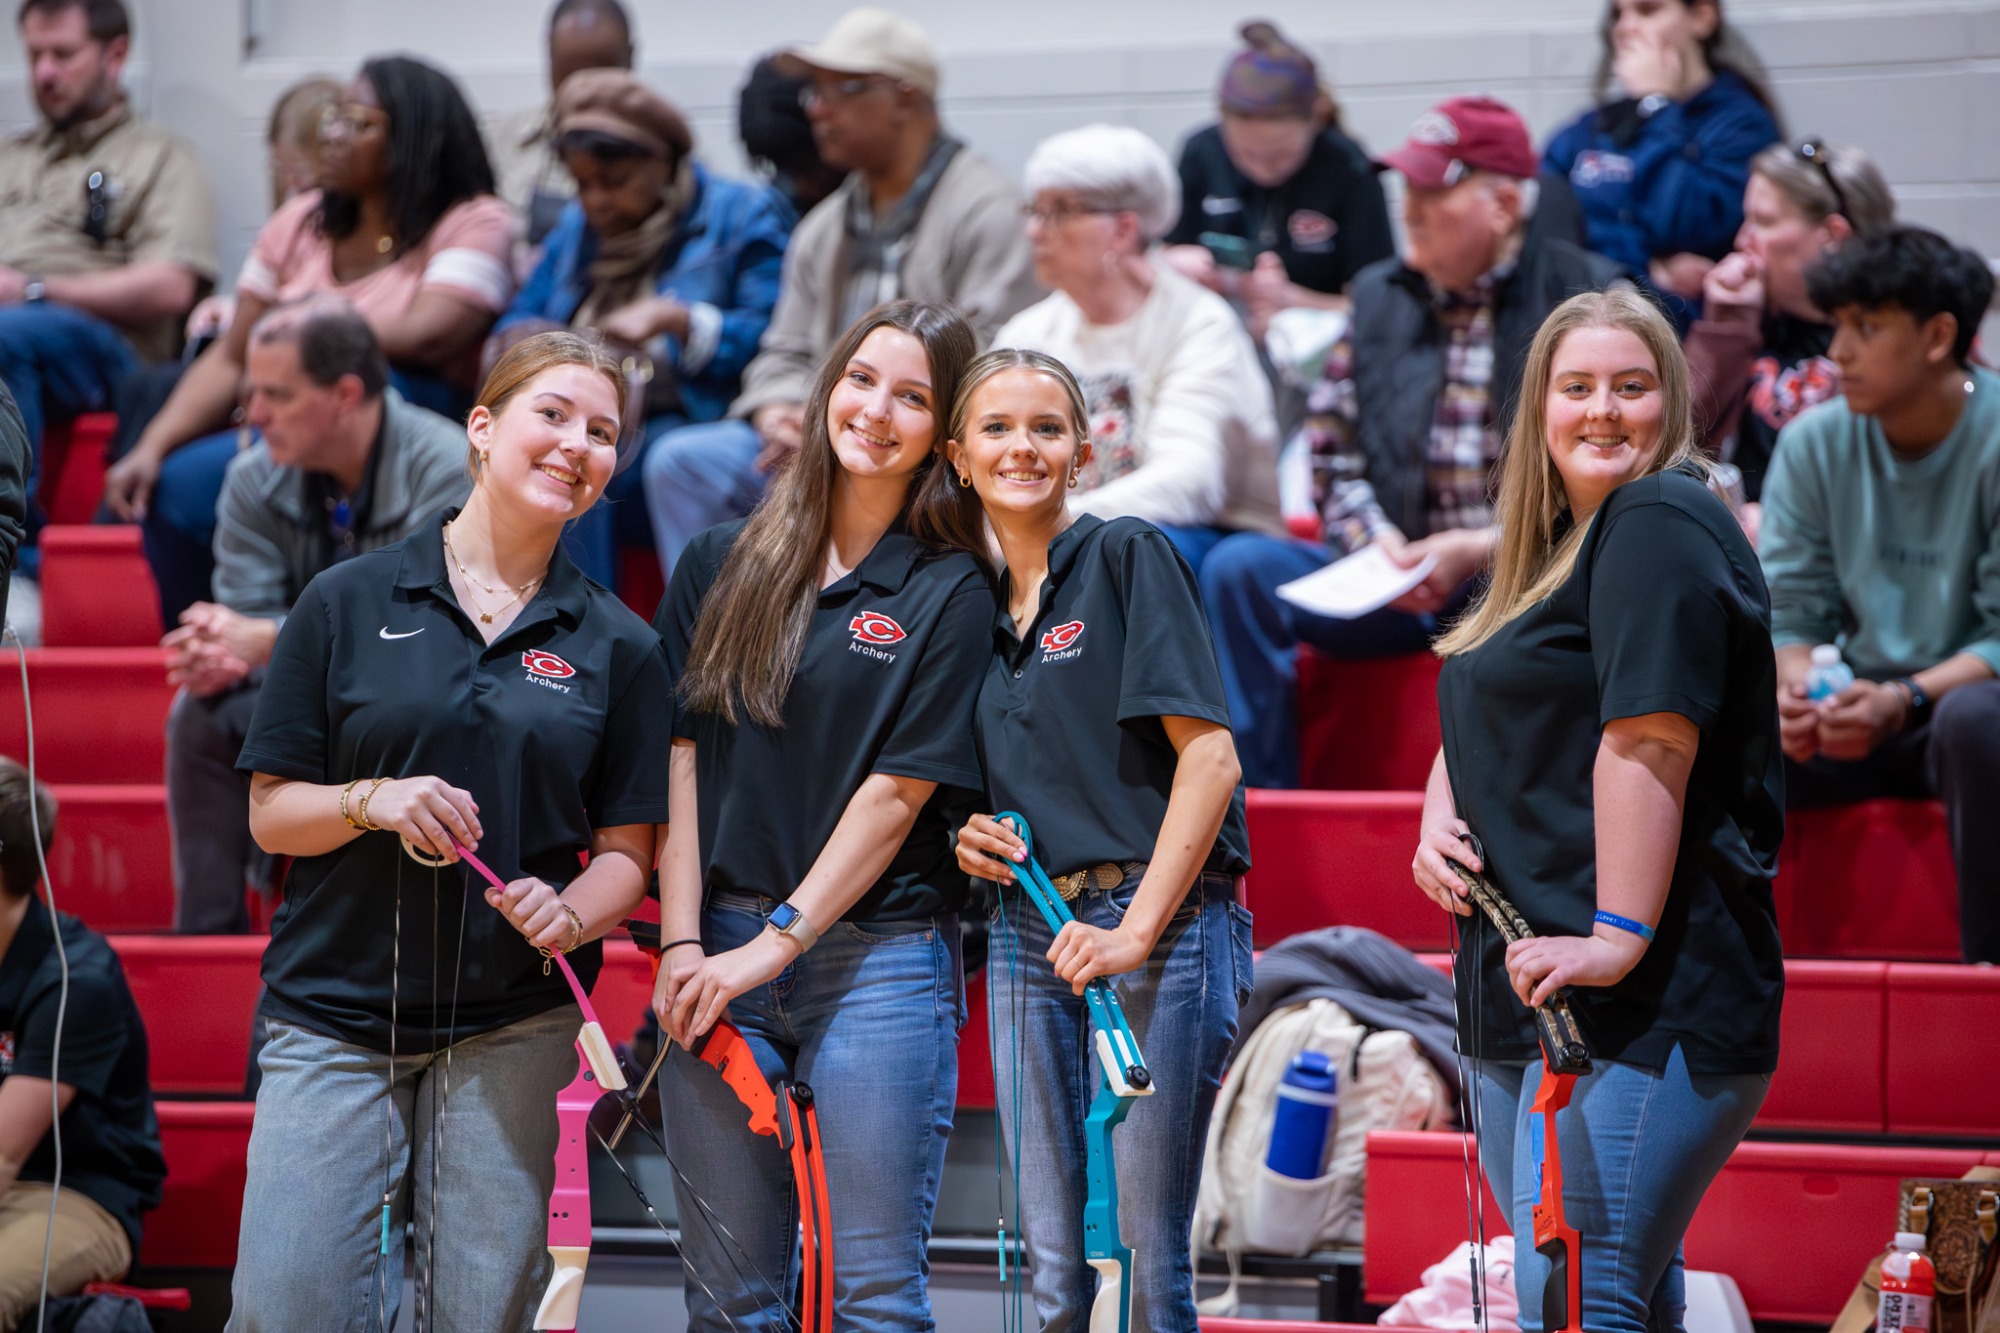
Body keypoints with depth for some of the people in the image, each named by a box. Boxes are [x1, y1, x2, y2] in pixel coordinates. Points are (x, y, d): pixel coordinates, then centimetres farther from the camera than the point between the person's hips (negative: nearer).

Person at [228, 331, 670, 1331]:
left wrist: (569, 914, -13)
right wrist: (370, 801, -14)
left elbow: (626, 849, 7)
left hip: (511, 1030, 1)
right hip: (332, 1013, -1)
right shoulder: (349, 602, 4)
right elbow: (271, 812, 4)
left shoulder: (617, 647, 8)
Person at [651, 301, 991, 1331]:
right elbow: (680, 759, 6)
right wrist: (683, 945, -4)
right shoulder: (722, 565, 11)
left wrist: (773, 946, -11)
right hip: (721, 960, 3)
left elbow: (897, 792, -5)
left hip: (878, 958, -3)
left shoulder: (950, 593, 1)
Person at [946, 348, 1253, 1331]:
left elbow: (1208, 754, -11)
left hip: (1159, 923, -6)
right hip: (1028, 933, 6)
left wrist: (1137, 929, -16)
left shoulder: (1128, 556, -2)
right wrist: (970, 837, 4)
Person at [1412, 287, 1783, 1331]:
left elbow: (1652, 739, -19)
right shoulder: (1553, 551, 21)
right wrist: (1438, 818, 1)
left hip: (1641, 1009, -10)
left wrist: (1619, 937, -25)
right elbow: (1474, 731, 23)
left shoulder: (1661, 526, -10)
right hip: (1527, 1006, 10)